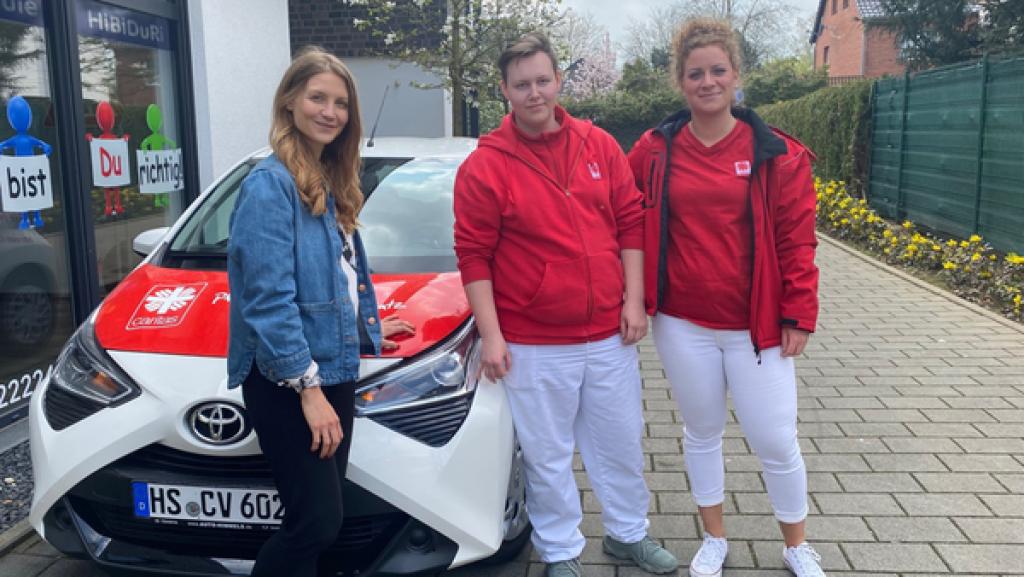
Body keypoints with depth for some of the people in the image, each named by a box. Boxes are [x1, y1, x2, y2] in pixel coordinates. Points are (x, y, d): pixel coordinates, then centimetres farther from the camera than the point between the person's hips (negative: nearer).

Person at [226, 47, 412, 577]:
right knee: (317, 522, -5)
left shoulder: (331, 185, 13)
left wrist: (369, 327, 26)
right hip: (285, 381, -8)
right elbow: (269, 300, -21)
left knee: (317, 521, 14)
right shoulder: (269, 184, -14)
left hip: (336, 370, 9)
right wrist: (308, 386, -22)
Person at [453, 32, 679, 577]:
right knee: (548, 456, 10)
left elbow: (630, 224, 7)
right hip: (534, 346, -3)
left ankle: (629, 533, 41)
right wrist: (490, 335, -12)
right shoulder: (484, 166, -8)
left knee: (621, 443, 19)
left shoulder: (599, 145, 3)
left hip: (609, 334, 4)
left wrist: (633, 300, 1)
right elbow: (474, 256, -8)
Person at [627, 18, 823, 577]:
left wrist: (798, 315, -6)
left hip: (756, 327, -1)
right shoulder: (653, 151, -1)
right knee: (702, 433, 16)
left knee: (775, 441, 5)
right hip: (682, 326, 2)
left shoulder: (776, 153, -4)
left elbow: (796, 241, -3)